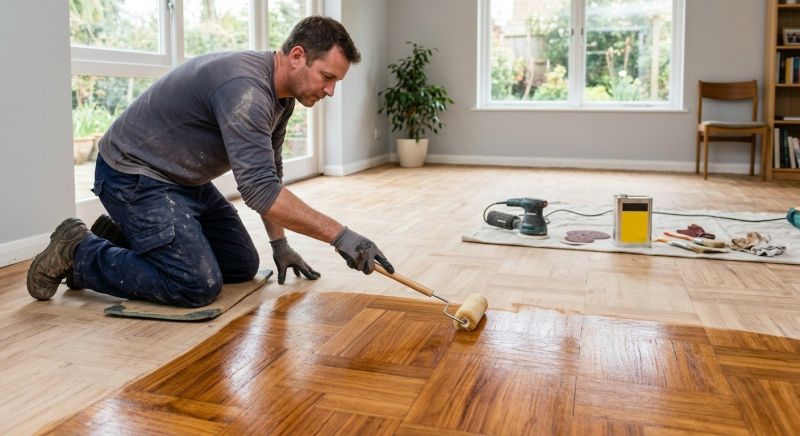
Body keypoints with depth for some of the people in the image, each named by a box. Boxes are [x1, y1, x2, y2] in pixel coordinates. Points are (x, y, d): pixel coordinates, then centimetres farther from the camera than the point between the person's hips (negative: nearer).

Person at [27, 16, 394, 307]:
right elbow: (258, 189, -36)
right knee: (198, 284, -20)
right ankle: (78, 252, 0)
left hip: (185, 180, 10)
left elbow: (268, 175, 12)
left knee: (242, 266, 9)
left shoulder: (282, 95, 1)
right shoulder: (243, 87, -29)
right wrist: (338, 235, -34)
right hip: (133, 174, -10)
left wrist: (280, 244, 10)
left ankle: (129, 234, 20)